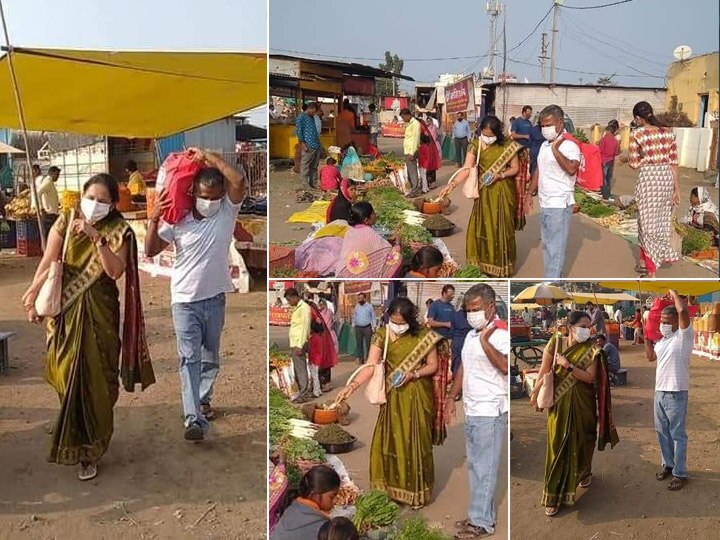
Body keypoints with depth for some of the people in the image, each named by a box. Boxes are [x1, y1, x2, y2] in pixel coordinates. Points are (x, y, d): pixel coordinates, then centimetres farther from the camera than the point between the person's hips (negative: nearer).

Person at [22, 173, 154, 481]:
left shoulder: (118, 231, -7)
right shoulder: (66, 221, -1)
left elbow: (115, 271, -20)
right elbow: (48, 262, -6)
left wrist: (96, 237, -28)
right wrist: (32, 295, -14)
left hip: (98, 313, -2)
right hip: (65, 310, 2)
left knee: (93, 377, 1)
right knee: (66, 373, 9)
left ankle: (89, 450, 13)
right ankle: (74, 437, 33)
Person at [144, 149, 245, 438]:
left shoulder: (228, 211, -6)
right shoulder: (177, 220, -6)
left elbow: (238, 180, -24)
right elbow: (151, 251, -4)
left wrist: (207, 156, -20)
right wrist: (154, 219, -17)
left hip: (215, 298, 2)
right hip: (185, 299, -2)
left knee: (210, 356, 18)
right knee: (189, 358, -9)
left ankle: (203, 398, 40)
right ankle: (194, 418, -15)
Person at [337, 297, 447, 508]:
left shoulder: (424, 336, -12)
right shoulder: (382, 335, -10)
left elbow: (433, 365, -4)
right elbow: (370, 366, -17)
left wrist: (413, 375, -20)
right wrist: (352, 385, -32)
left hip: (417, 395, -1)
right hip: (393, 395, 1)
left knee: (416, 441, 7)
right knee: (391, 439, 8)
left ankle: (416, 488, 24)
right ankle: (394, 483, 27)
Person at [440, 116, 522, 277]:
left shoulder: (508, 145, -9)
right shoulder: (475, 145, -7)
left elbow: (515, 168, -2)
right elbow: (467, 169, -14)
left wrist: (500, 175, -20)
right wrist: (453, 184, -29)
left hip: (503, 191, -1)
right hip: (485, 192, 1)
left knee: (502, 227, 6)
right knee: (484, 226, 7)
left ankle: (502, 264, 20)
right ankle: (485, 260, 24)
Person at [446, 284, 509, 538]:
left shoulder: (501, 334, -14)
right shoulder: (471, 335, 14)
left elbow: (505, 366, -31)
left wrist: (485, 340, -31)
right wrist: (451, 397, 17)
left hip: (490, 412, -9)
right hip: (472, 411, 9)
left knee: (484, 468, -2)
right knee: (475, 466, 15)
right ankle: (484, 514, 26)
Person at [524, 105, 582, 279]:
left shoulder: (569, 146, -15)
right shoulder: (544, 145, 12)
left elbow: (571, 169, -33)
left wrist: (555, 149, -27)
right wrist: (530, 193, 17)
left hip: (559, 206, -9)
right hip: (545, 204, 9)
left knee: (555, 248, -6)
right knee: (547, 245, 16)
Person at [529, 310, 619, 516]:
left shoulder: (591, 349, -8)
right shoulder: (556, 343, -7)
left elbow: (590, 377, -15)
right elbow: (544, 372, -2)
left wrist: (568, 365, -23)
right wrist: (535, 394, 0)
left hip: (583, 403, 0)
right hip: (559, 402, 0)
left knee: (582, 441, 14)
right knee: (557, 445, 0)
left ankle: (584, 473, 44)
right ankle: (554, 495, 5)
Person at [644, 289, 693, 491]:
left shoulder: (684, 335, -13)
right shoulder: (662, 340, 11)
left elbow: (683, 311, -30)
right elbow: (650, 356, 25)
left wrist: (674, 293, -14)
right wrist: (647, 336, 19)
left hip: (676, 394, -8)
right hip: (660, 392, 8)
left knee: (677, 434, 0)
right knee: (662, 431, 18)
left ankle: (680, 474, 8)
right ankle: (668, 465, 33)